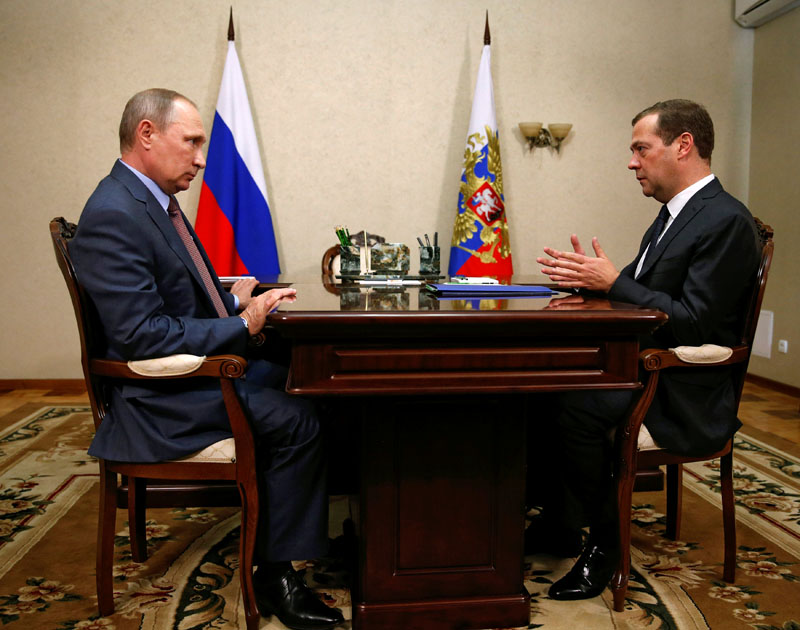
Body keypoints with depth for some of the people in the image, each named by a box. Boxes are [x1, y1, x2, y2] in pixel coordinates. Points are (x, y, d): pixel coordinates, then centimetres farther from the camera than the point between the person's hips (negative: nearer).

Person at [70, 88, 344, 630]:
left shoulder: (156, 201, 11)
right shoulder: (112, 217, -20)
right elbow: (141, 336, -25)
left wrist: (232, 300, 4)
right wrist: (242, 325, -21)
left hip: (200, 367, 10)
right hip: (160, 398, -10)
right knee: (297, 420, -22)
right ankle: (275, 576, -6)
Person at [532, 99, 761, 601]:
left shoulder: (728, 221, -16)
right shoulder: (675, 212, 15)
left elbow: (694, 323, -23)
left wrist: (613, 282, -19)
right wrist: (591, 277, -2)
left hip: (686, 391, -10)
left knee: (575, 406, -29)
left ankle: (604, 543, -9)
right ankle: (558, 521, 10)